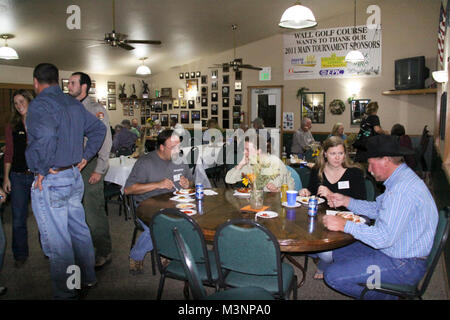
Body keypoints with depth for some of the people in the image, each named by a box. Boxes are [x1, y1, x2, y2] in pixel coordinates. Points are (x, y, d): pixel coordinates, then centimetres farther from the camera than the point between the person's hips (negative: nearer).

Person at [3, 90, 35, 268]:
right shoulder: (12, 126, 6)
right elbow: (9, 153, 6)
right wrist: (6, 177, 1)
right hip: (18, 176, 2)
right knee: (18, 218, 6)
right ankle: (20, 255, 21)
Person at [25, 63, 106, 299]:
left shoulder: (39, 104, -15)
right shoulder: (74, 103, 10)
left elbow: (44, 137, -32)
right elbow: (99, 128, 17)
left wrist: (40, 171, -19)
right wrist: (85, 157, 15)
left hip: (49, 181, -8)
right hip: (74, 176, 8)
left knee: (58, 242, 3)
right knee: (79, 231, 20)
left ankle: (65, 293, 16)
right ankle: (88, 277, 36)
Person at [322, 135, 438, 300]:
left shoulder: (402, 190, -29)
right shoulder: (401, 179, 6)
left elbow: (383, 238, -31)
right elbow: (378, 209, 18)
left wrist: (344, 225, -23)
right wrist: (346, 201, 9)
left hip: (404, 265, -10)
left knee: (333, 275, -16)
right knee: (338, 252, 16)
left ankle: (385, 295, 5)